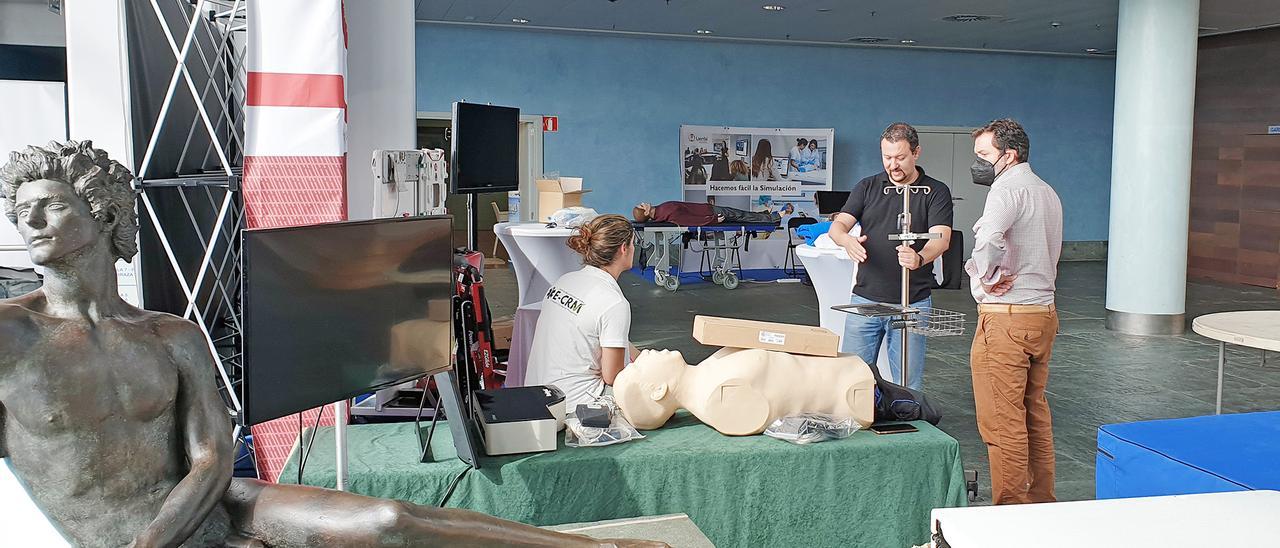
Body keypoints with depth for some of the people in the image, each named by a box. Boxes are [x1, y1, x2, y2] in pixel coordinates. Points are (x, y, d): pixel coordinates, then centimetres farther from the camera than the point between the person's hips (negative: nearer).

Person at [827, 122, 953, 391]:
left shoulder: (936, 192, -1)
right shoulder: (867, 187, 7)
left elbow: (941, 238, -15)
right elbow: (838, 225, -3)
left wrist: (919, 258, -38)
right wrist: (847, 241, -28)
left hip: (912, 303, -2)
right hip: (865, 298, 2)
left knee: (909, 386, 7)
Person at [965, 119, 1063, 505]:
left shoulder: (1008, 188, -14)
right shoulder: (1047, 192, 18)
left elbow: (988, 239, -33)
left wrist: (987, 277, -17)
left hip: (1007, 317, -10)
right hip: (1044, 310, 10)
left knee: (1001, 422, -4)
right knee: (1035, 413, 17)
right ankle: (1042, 501, 26)